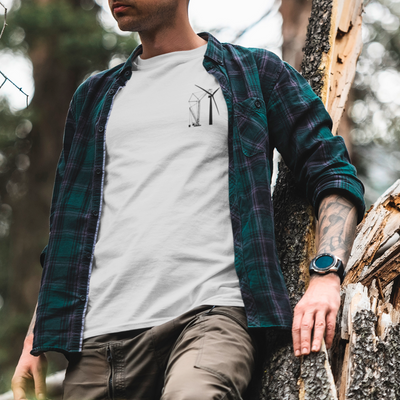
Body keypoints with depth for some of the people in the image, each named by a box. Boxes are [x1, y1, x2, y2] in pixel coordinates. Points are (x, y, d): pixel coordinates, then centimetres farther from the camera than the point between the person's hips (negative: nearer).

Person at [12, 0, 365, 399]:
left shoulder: (255, 72, 14)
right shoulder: (94, 96, 26)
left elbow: (333, 175, 8)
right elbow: (66, 225, 26)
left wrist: (325, 275, -10)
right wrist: (35, 339, 18)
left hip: (212, 311, -5)